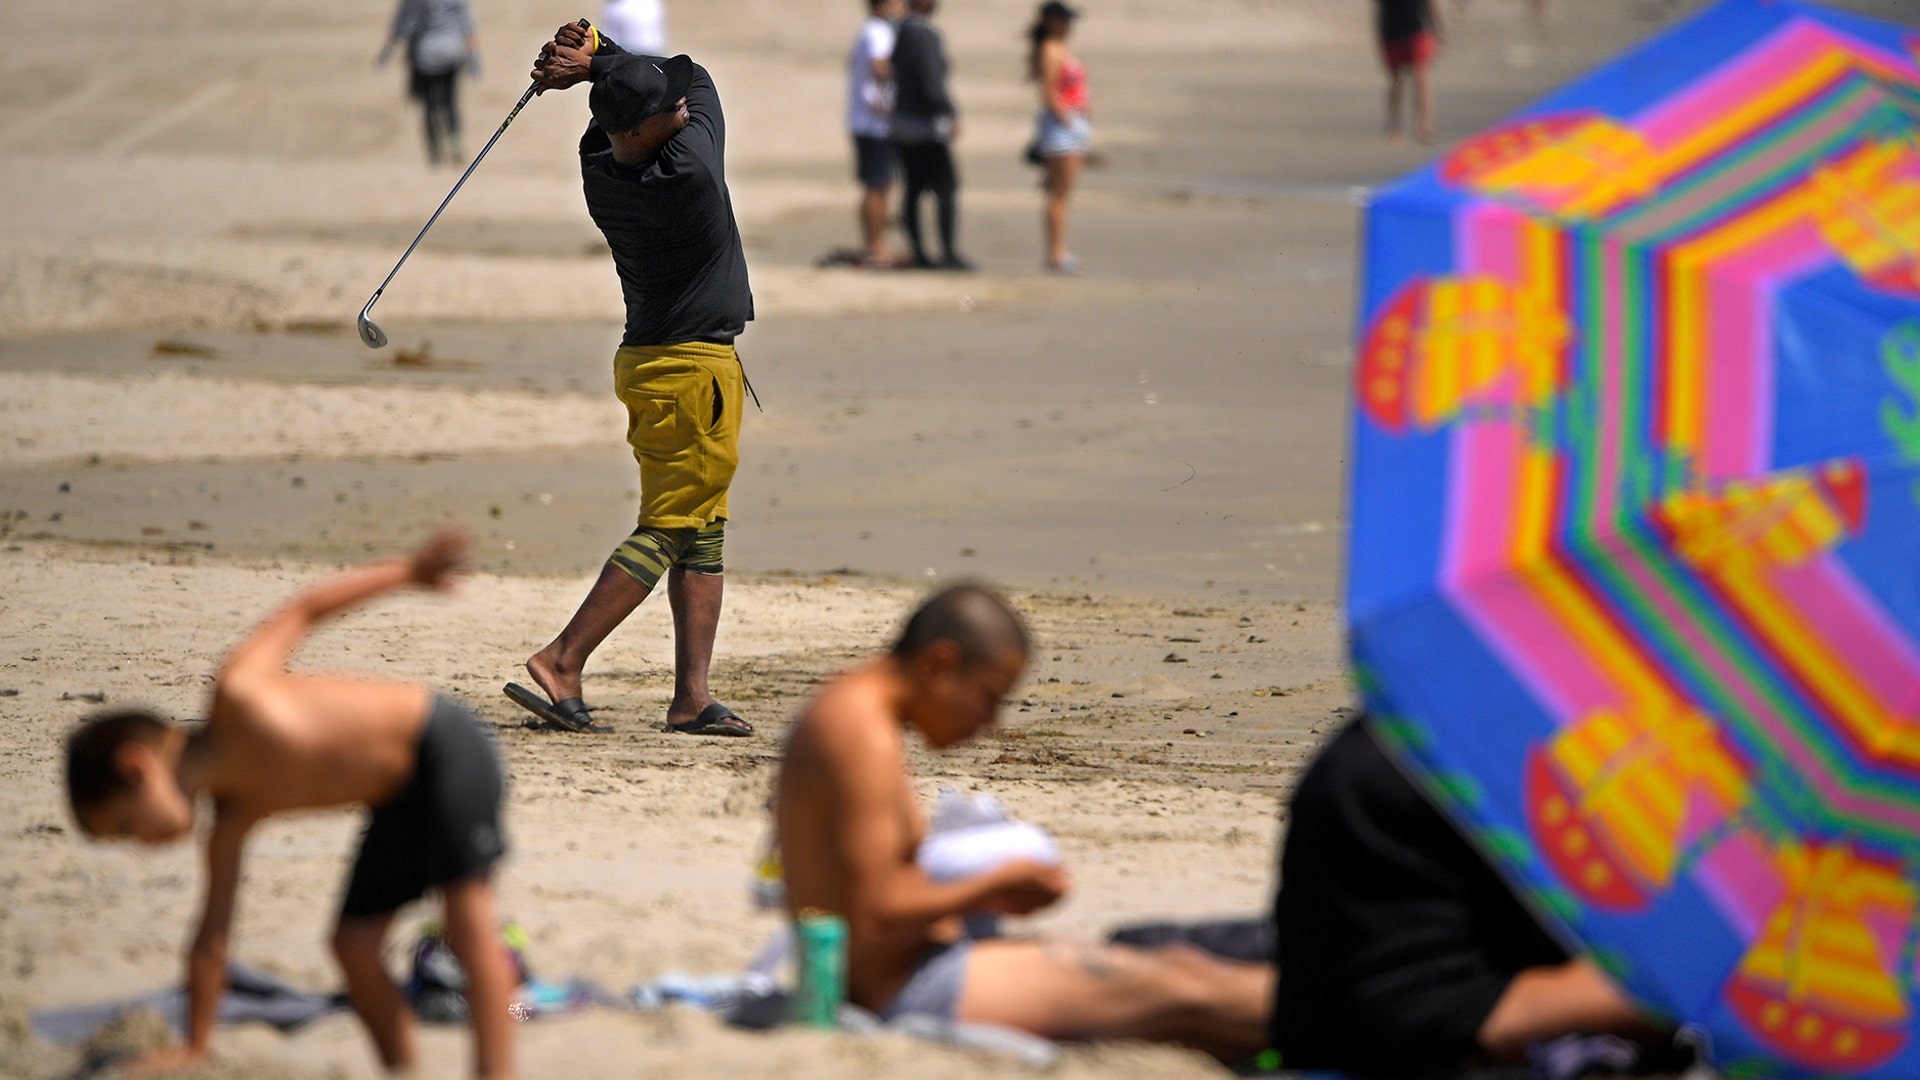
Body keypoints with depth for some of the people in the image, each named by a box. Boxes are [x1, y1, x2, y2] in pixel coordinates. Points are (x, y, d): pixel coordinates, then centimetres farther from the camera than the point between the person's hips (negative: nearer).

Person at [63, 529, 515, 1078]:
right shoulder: (231, 816, 1)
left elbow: (302, 611, -6)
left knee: (467, 919, -15)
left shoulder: (237, 696, -19)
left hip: (445, 748, -8)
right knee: (353, 943, 3)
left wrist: (408, 570, 2)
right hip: (399, 802, 8)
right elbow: (211, 940, 7)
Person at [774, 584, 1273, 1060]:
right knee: (1177, 993, -6)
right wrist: (994, 885, -11)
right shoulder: (866, 738, -20)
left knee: (1172, 961, 10)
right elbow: (875, 919, -24)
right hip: (912, 988, -11)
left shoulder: (845, 709, 13)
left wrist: (982, 893, 8)